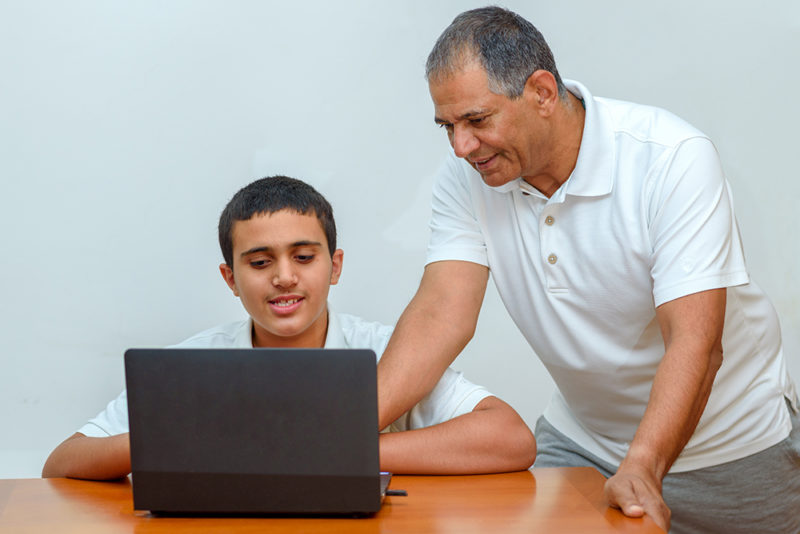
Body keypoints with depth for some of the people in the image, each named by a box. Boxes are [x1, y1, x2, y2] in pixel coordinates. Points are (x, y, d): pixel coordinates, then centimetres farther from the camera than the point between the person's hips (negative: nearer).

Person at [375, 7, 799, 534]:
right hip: (581, 440, 4)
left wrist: (641, 469, -45)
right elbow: (443, 314, -19)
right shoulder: (466, 176, -12)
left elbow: (695, 341, -32)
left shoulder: (674, 158, -25)